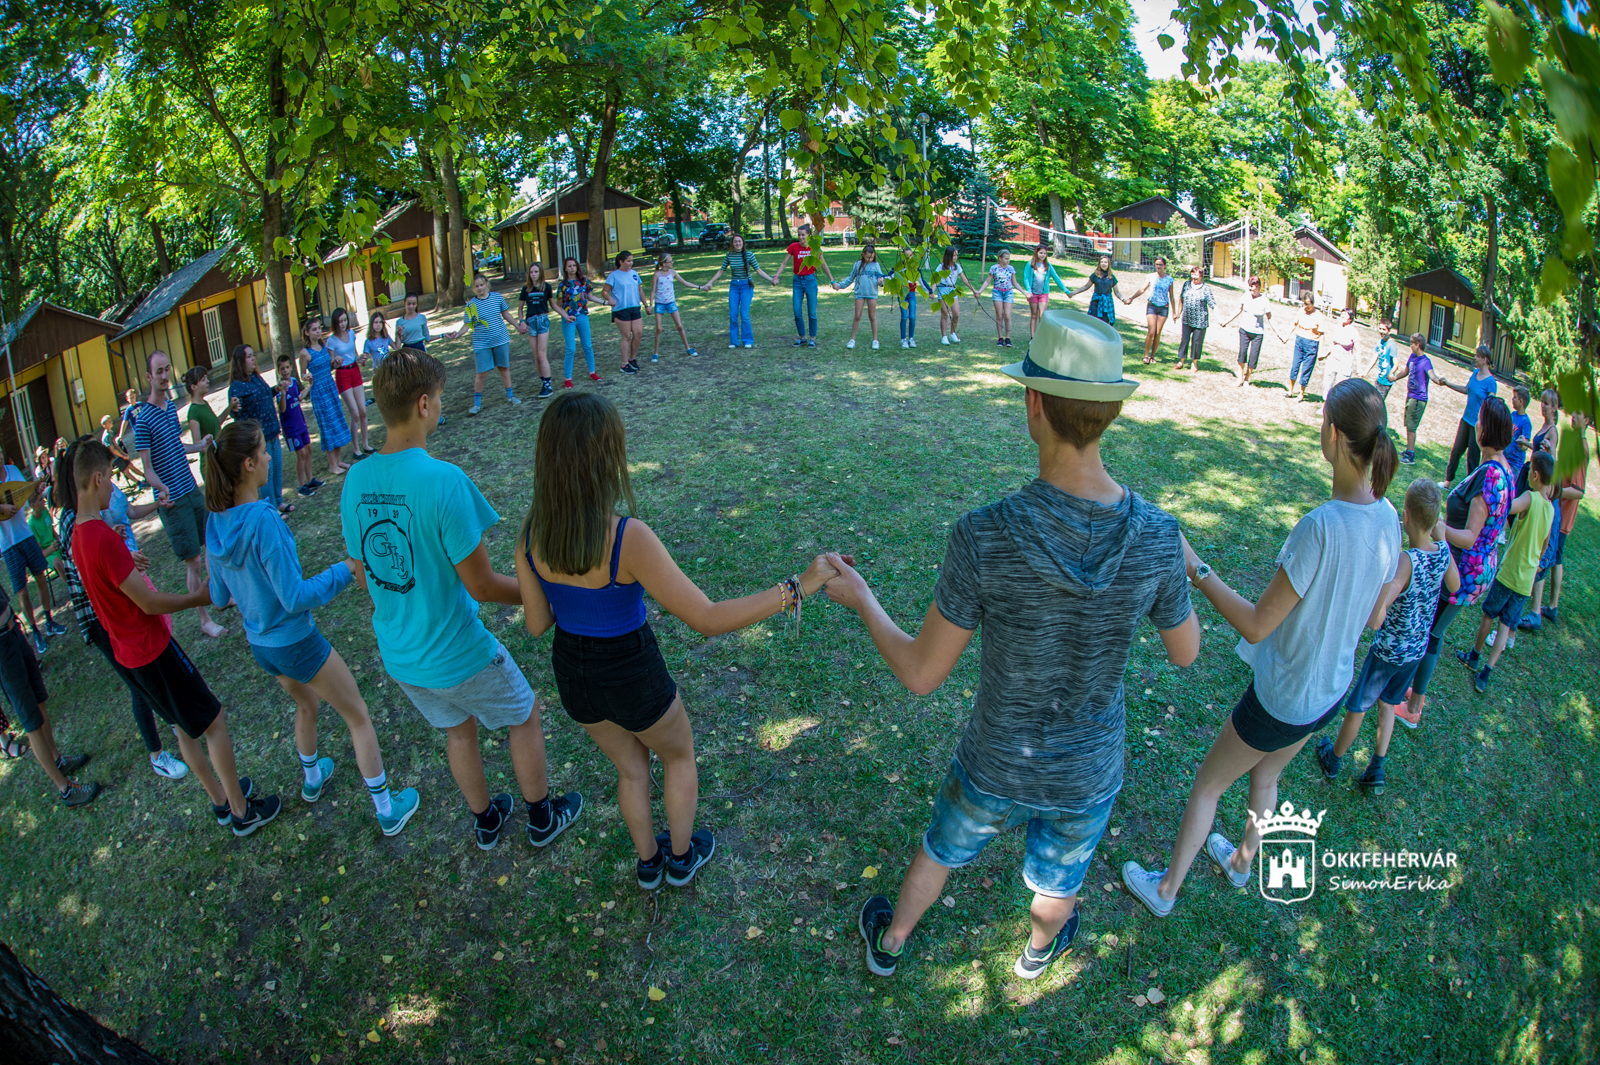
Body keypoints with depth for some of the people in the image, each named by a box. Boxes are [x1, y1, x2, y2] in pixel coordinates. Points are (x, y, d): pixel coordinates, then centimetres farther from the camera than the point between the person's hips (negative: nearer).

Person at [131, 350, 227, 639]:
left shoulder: (172, 406, 7)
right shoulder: (143, 419, -16)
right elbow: (147, 467, -17)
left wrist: (200, 445, 37)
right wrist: (161, 489, -34)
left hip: (193, 489, 8)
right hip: (173, 500, -8)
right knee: (193, 561, -2)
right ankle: (204, 620, 9)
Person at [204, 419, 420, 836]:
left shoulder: (217, 524, -5)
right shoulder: (264, 521, -29)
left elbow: (219, 597, 7)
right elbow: (296, 598, -27)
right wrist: (346, 569, -18)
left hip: (260, 644, 8)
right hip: (297, 643, -8)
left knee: (306, 703, 34)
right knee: (358, 716, 9)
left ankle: (312, 778, 56)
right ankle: (387, 810, 18)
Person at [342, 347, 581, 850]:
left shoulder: (356, 480, -7)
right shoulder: (443, 480, -29)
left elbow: (367, 574, 5)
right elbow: (481, 585, -24)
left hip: (398, 655, 6)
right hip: (459, 654, -6)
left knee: (459, 729, 29)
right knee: (524, 715, 21)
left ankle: (486, 821, 49)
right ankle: (542, 818, 38)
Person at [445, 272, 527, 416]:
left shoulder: (497, 297, -1)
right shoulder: (471, 304, -6)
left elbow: (506, 314, 13)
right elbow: (467, 325, -5)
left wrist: (518, 326, 17)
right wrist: (456, 335, -19)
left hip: (501, 340, 2)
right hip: (481, 344, -2)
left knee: (504, 368, 13)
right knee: (482, 373, -2)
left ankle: (510, 396, 29)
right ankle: (477, 403, 11)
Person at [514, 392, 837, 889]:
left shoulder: (531, 533, -18)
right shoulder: (629, 539, -35)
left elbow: (537, 623, -5)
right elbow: (707, 619, -32)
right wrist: (797, 588, -28)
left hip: (572, 675, 5)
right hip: (632, 678, -4)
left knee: (631, 765, 33)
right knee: (679, 754, 30)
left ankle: (649, 861, 54)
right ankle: (682, 856, 51)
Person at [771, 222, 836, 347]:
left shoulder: (815, 247, -4)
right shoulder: (794, 247, -2)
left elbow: (824, 265, 5)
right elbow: (784, 263, 4)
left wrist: (832, 280, 7)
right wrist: (776, 276, -7)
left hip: (810, 280, -2)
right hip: (797, 281, 2)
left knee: (812, 312, 0)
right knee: (797, 312, 0)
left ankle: (812, 338, 12)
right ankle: (802, 337, 14)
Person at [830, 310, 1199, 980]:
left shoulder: (984, 535, -34)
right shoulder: (1157, 537, -26)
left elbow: (920, 674, -23)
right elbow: (1184, 652, -5)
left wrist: (861, 600, -6)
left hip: (995, 766, -1)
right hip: (1089, 773, 2)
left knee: (943, 850, 31)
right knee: (1057, 880, 34)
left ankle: (888, 943, 59)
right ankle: (1039, 949, 67)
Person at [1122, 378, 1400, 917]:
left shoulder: (1321, 526, -34)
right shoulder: (1388, 519, -10)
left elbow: (1256, 626, -28)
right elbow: (1373, 615, 5)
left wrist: (1196, 570, -24)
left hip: (1280, 697, -7)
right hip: (1333, 691, 7)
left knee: (1207, 786, 15)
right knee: (1265, 776, 32)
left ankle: (1166, 889, 34)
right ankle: (1241, 862, 56)